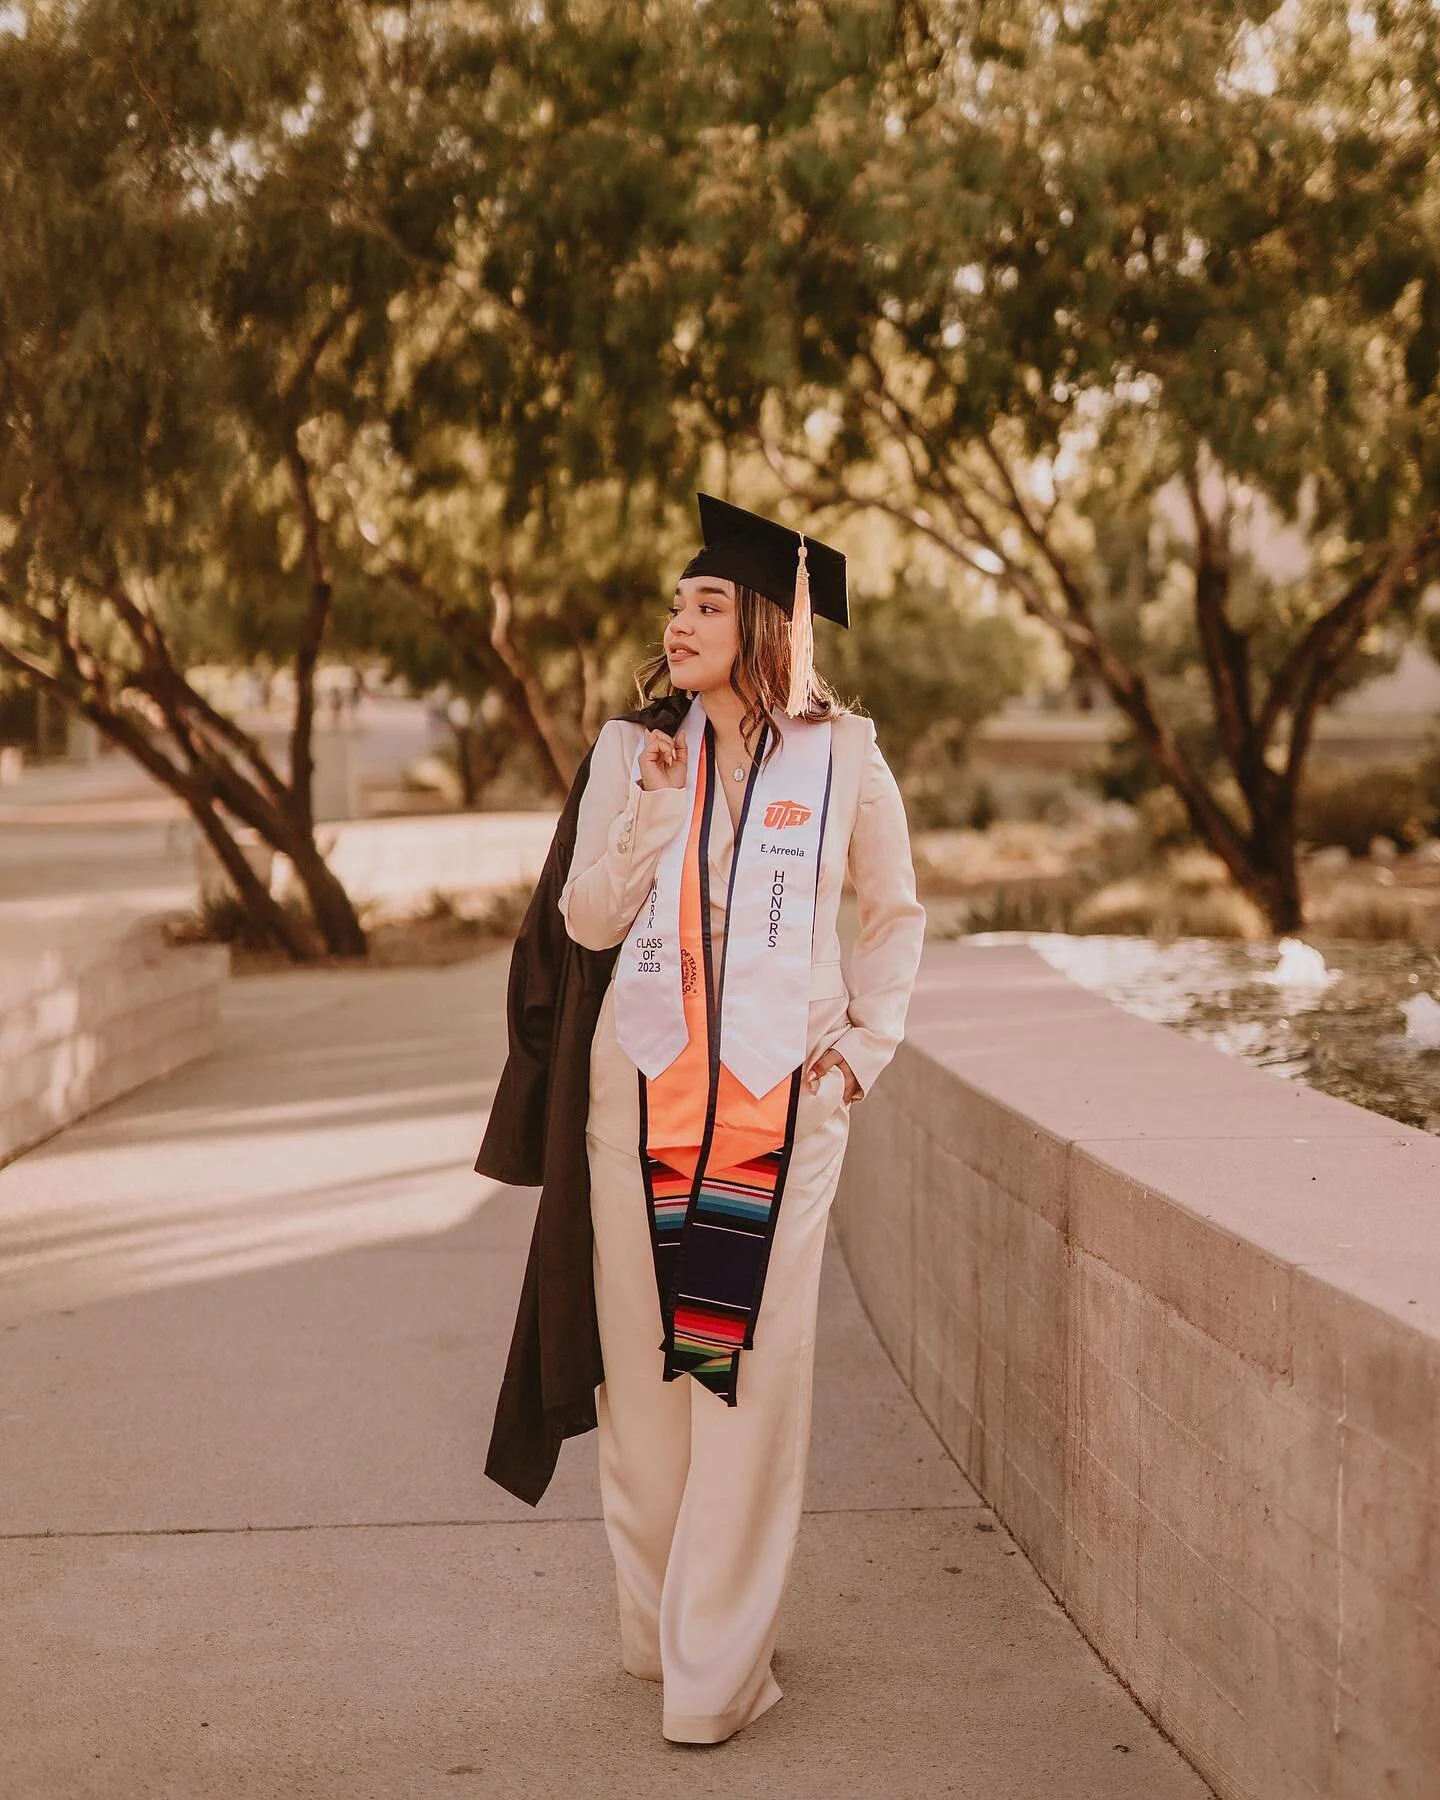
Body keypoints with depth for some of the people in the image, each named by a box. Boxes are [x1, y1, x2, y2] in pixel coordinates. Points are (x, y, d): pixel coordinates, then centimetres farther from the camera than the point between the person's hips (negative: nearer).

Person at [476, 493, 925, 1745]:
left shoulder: (841, 757, 2)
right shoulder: (633, 750, 6)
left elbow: (896, 914, 13)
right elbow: (587, 918, 0)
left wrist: (865, 1043, 5)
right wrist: (656, 800, -10)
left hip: (783, 1093, -2)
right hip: (642, 1081, 2)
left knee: (752, 1367, -4)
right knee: (646, 1357, 5)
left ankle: (717, 1663, 4)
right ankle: (658, 1628, 21)